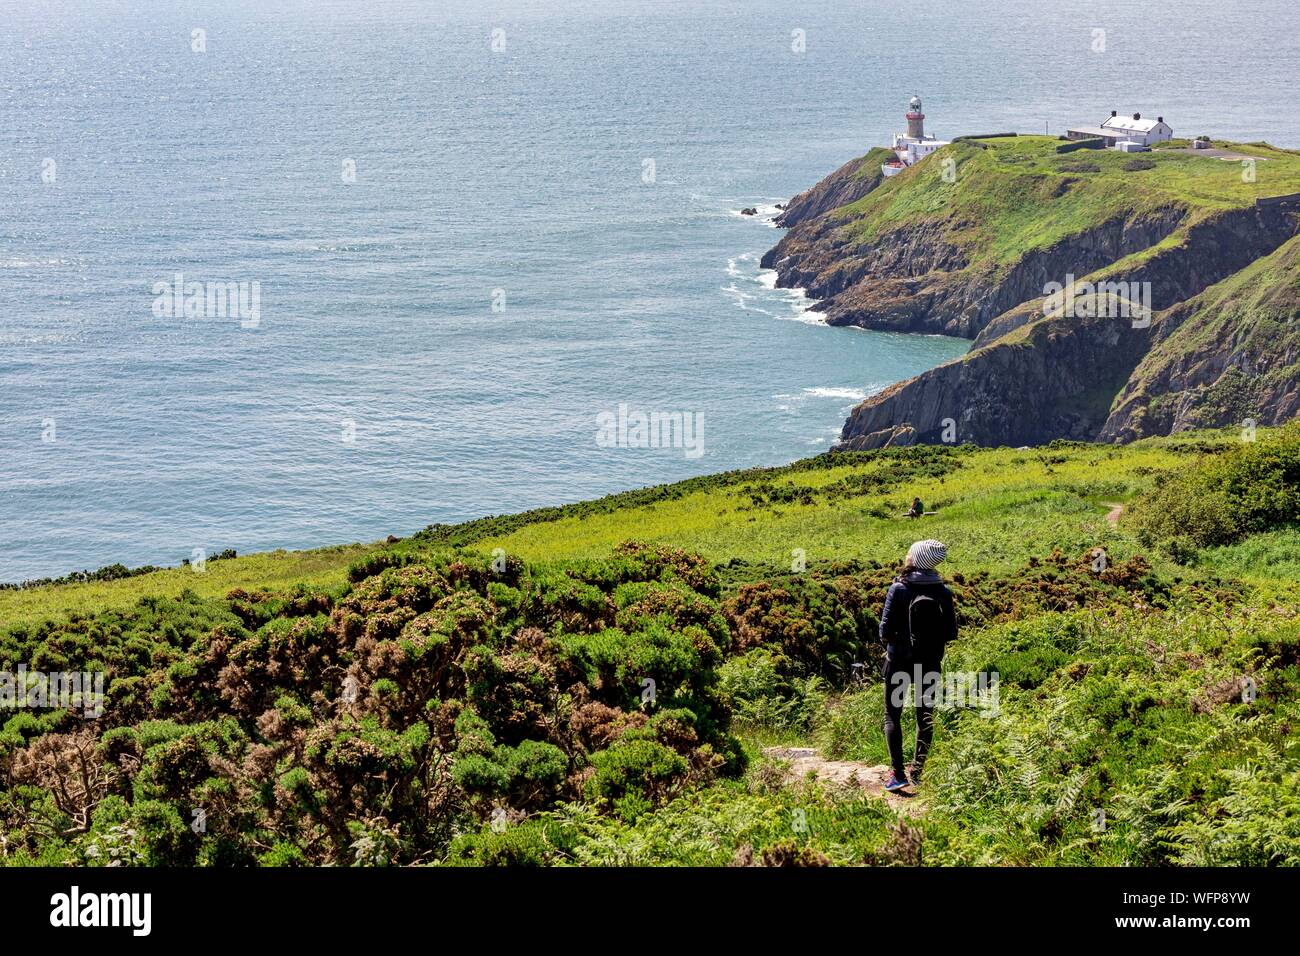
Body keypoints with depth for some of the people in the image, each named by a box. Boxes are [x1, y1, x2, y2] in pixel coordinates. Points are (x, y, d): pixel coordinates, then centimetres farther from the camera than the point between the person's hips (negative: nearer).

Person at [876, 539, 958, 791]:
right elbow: (951, 632, -3)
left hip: (899, 660, -3)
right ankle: (919, 770, 18)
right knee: (925, 716, 17)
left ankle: (898, 772, -5)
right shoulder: (943, 592, -6)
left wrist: (893, 641, 6)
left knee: (893, 715, 7)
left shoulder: (898, 589, -14)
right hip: (930, 664, 3)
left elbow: (885, 631, -14)